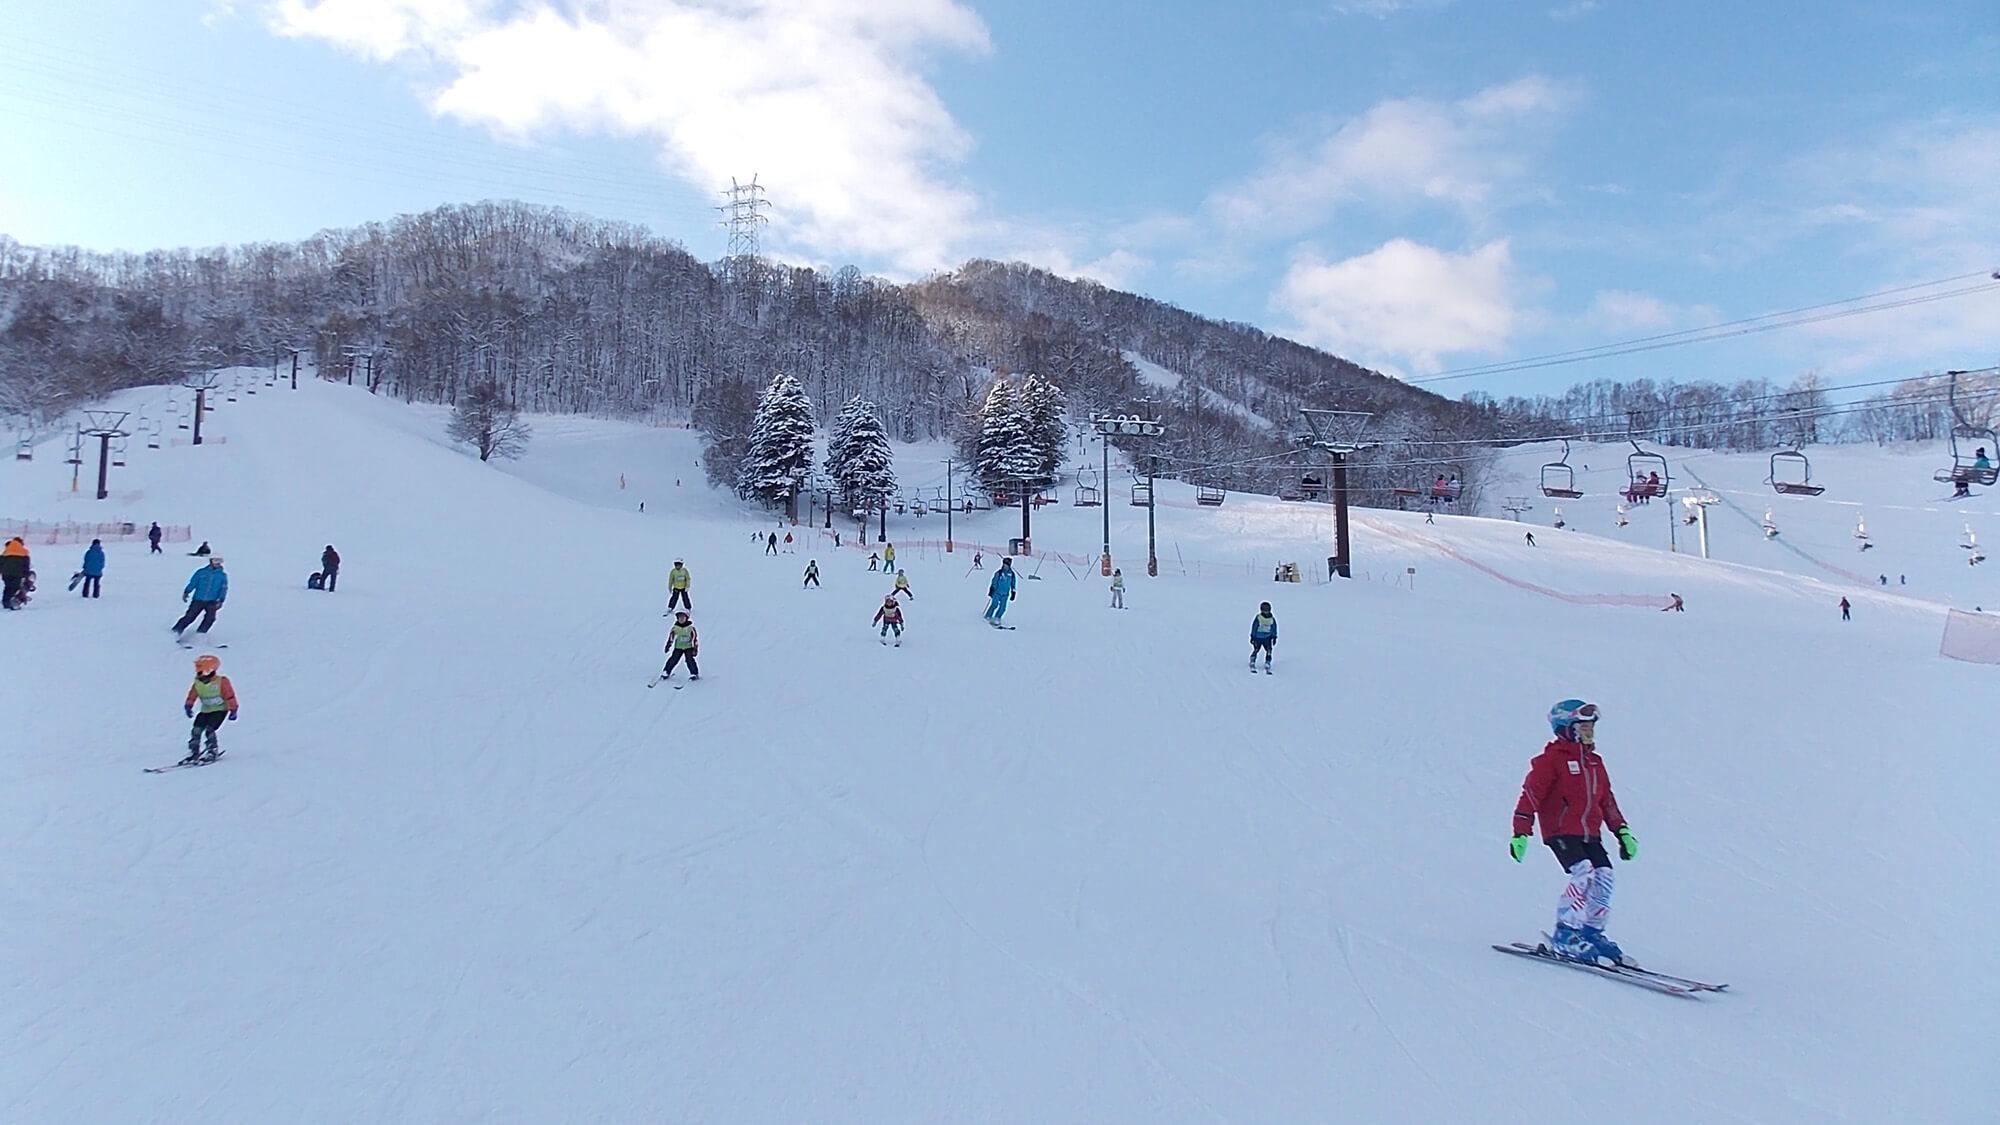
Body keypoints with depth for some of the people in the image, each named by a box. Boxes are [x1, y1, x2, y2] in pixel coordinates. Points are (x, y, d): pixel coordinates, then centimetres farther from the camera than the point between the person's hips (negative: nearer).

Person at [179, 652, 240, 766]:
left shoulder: (221, 681, -14)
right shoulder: (197, 683, 2)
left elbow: (230, 696, -13)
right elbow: (192, 696, 7)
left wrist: (232, 710, -16)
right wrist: (188, 706, -10)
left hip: (220, 710, -6)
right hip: (205, 711, 6)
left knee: (209, 730, -19)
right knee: (196, 730, -6)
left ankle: (213, 751, -4)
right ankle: (194, 753, 6)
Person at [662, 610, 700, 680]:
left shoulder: (690, 627, -9)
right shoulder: (675, 627, -4)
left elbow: (695, 638, -4)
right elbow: (671, 636, 8)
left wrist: (695, 649, -6)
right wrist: (668, 645, 2)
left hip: (688, 647, -2)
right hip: (678, 647, 2)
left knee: (689, 659, -14)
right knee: (673, 659, -5)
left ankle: (694, 674, -2)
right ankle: (666, 672, 8)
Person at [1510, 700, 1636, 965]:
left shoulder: (1594, 761, 18)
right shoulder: (1551, 759, -5)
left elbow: (1608, 801, 27)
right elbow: (1530, 795, -10)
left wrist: (1623, 831, 21)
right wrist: (1521, 832, -16)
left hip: (1590, 833, 7)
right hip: (1560, 831, -7)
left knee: (1605, 876, -7)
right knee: (1583, 872, -23)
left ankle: (1592, 931, 7)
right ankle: (1565, 934, -14)